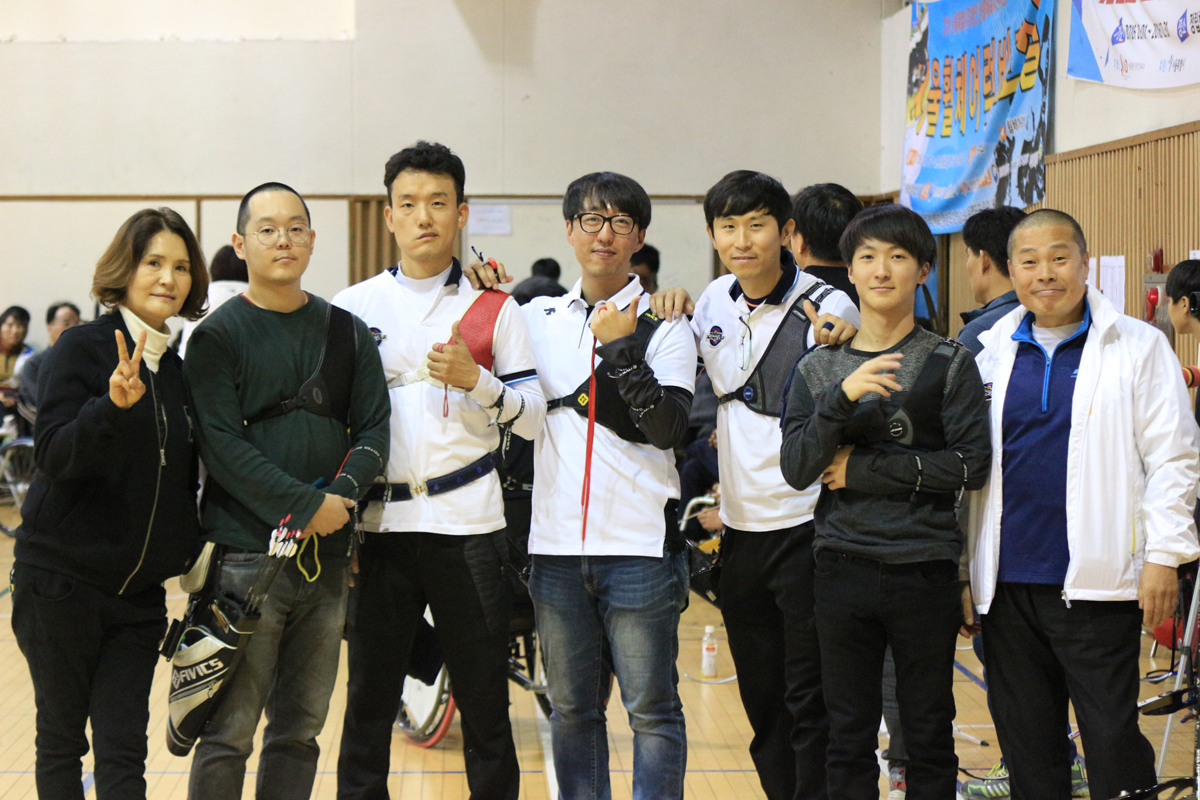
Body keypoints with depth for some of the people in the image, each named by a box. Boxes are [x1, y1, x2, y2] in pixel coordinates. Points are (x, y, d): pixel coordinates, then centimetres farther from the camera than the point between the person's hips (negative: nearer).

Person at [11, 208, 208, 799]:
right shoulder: (82, 348, -8)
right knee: (61, 740, 6)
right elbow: (54, 457, -18)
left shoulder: (176, 369, 9)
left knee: (123, 751, 0)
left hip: (139, 592, 4)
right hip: (62, 583, -4)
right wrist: (114, 406, -33)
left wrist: (187, 558, 9)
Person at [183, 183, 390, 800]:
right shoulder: (217, 336, 0)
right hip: (247, 556, -4)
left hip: (327, 559, 4)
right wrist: (306, 505, -17)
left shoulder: (348, 333, 13)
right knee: (229, 735, -4)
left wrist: (342, 493, -11)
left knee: (300, 730, 11)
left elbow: (373, 430, 8)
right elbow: (221, 444, -10)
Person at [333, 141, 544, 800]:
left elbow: (531, 417, 3)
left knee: (484, 696, 4)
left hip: (467, 522, -1)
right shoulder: (351, 308, 9)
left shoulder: (494, 307, 6)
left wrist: (474, 379, -15)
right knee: (369, 696, 5)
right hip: (378, 522, 1)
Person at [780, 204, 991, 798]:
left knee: (929, 737, 5)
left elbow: (971, 465, -7)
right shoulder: (819, 369, 7)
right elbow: (795, 470, -3)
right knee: (849, 738, 7)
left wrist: (865, 469, -9)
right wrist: (842, 397, -18)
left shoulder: (949, 363, 2)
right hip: (844, 567, 2)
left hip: (926, 569, -1)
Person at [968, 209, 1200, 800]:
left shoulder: (1138, 347, 0)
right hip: (1007, 583, 4)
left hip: (1097, 584, -3)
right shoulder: (991, 351, 9)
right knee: (1025, 743, 11)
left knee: (1113, 742, -1)